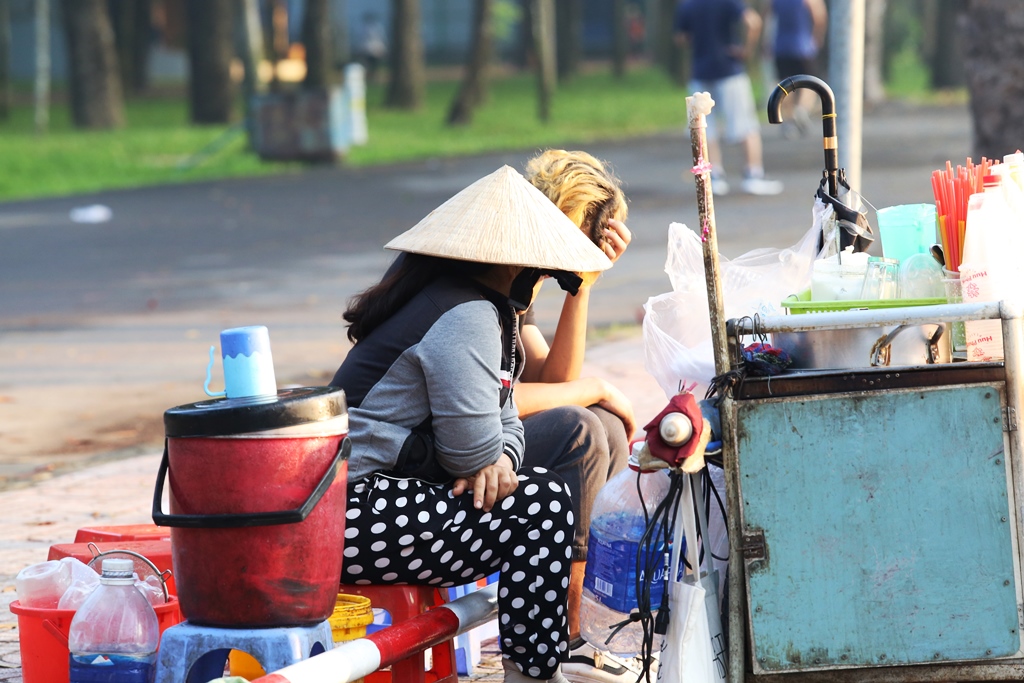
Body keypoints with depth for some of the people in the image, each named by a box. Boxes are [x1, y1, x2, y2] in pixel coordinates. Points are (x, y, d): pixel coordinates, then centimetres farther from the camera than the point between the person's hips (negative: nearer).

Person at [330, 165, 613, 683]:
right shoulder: (464, 318, -16)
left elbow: (503, 421, 17)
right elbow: (472, 451, -19)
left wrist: (499, 456, -5)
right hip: (349, 519, -11)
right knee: (540, 504, -12)